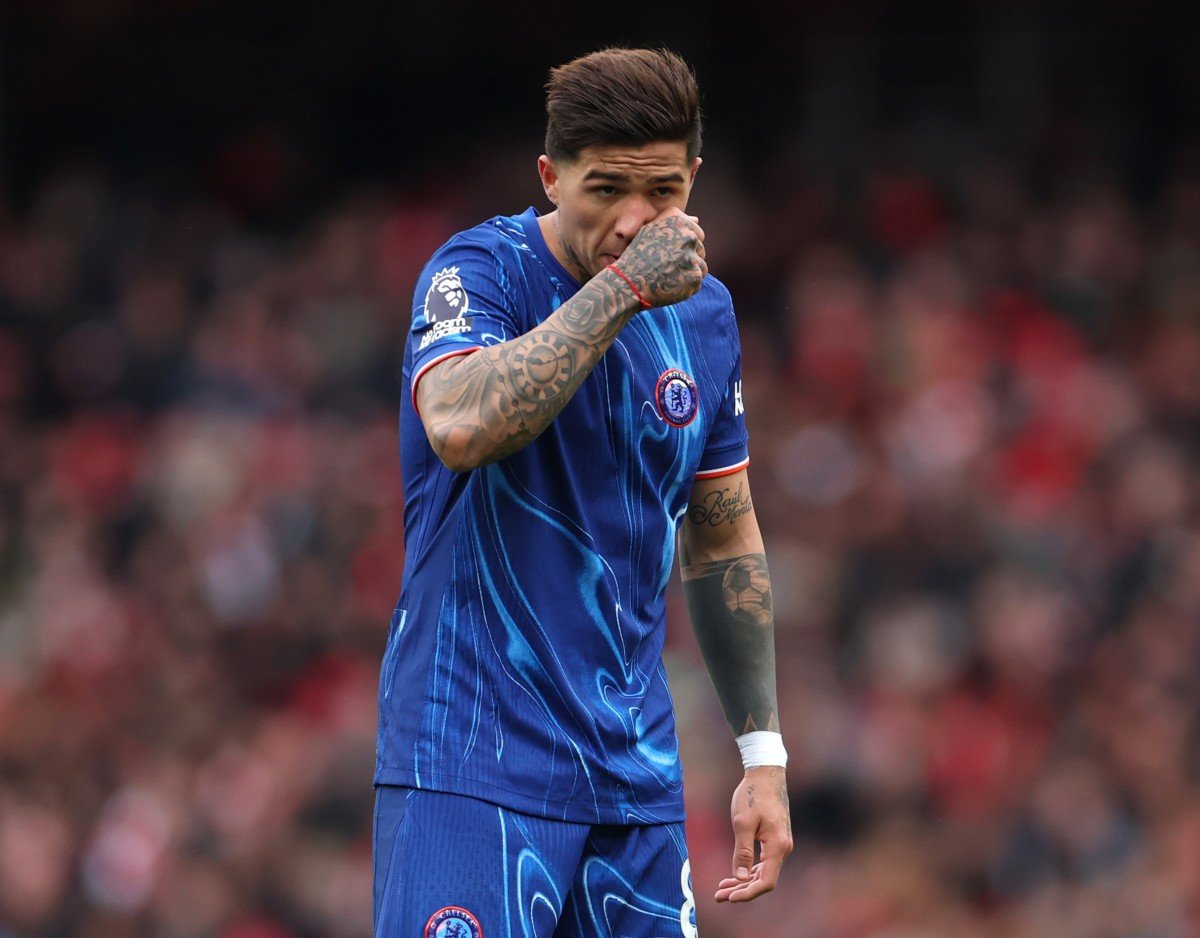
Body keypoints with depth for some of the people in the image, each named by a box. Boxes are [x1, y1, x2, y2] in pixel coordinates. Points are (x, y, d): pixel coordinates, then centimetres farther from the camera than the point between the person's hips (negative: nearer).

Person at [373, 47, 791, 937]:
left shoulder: (704, 311, 10)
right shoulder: (478, 271, -9)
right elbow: (462, 427, -31)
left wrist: (764, 757, 15)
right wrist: (622, 287, -25)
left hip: (637, 773, 6)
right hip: (471, 764, -6)